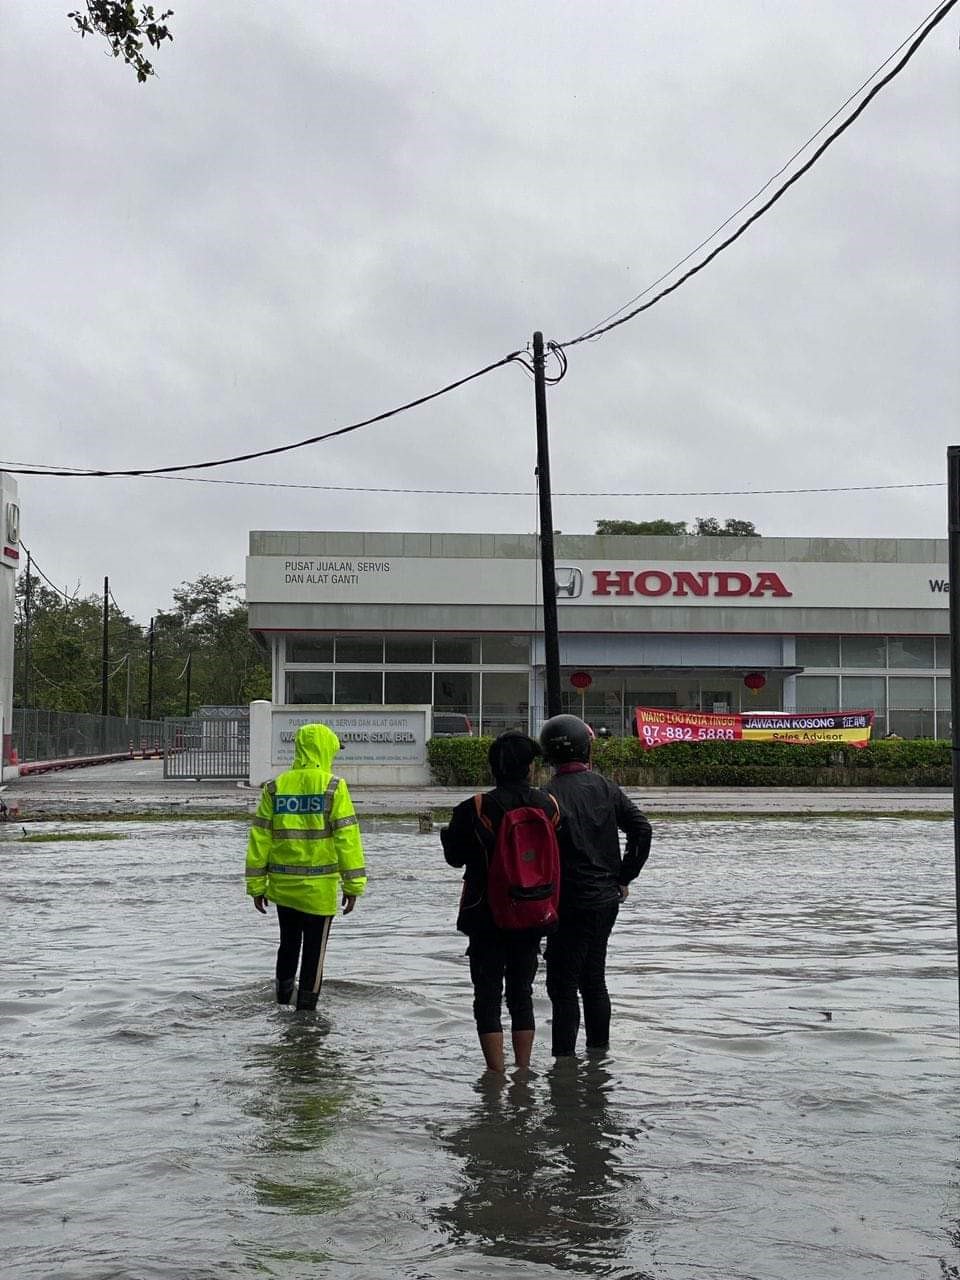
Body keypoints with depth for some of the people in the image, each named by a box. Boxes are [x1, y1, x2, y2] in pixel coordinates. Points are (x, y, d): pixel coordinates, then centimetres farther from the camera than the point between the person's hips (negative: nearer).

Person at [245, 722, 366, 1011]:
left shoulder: (275, 787, 2)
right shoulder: (334, 787, -8)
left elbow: (260, 837, 2)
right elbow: (346, 837, -11)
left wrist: (256, 884, 8)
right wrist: (353, 883, -6)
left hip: (283, 886, 4)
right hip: (320, 888, -4)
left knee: (288, 944, 21)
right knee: (314, 950, 7)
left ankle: (283, 997, 28)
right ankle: (306, 1005, 9)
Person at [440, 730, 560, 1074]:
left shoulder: (475, 809, -14)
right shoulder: (549, 805, -4)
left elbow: (456, 856, -3)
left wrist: (447, 832, 17)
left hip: (487, 916, -3)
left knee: (488, 994, 5)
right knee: (522, 993, 16)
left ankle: (496, 1074, 3)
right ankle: (523, 1071, 19)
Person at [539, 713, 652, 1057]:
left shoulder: (551, 795, -16)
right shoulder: (606, 788, 5)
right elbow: (642, 829, 4)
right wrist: (624, 877, 9)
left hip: (571, 904, -7)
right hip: (607, 900, 7)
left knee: (563, 985, -1)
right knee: (594, 980, 17)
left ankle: (564, 1059, -2)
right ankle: (600, 1052, 24)